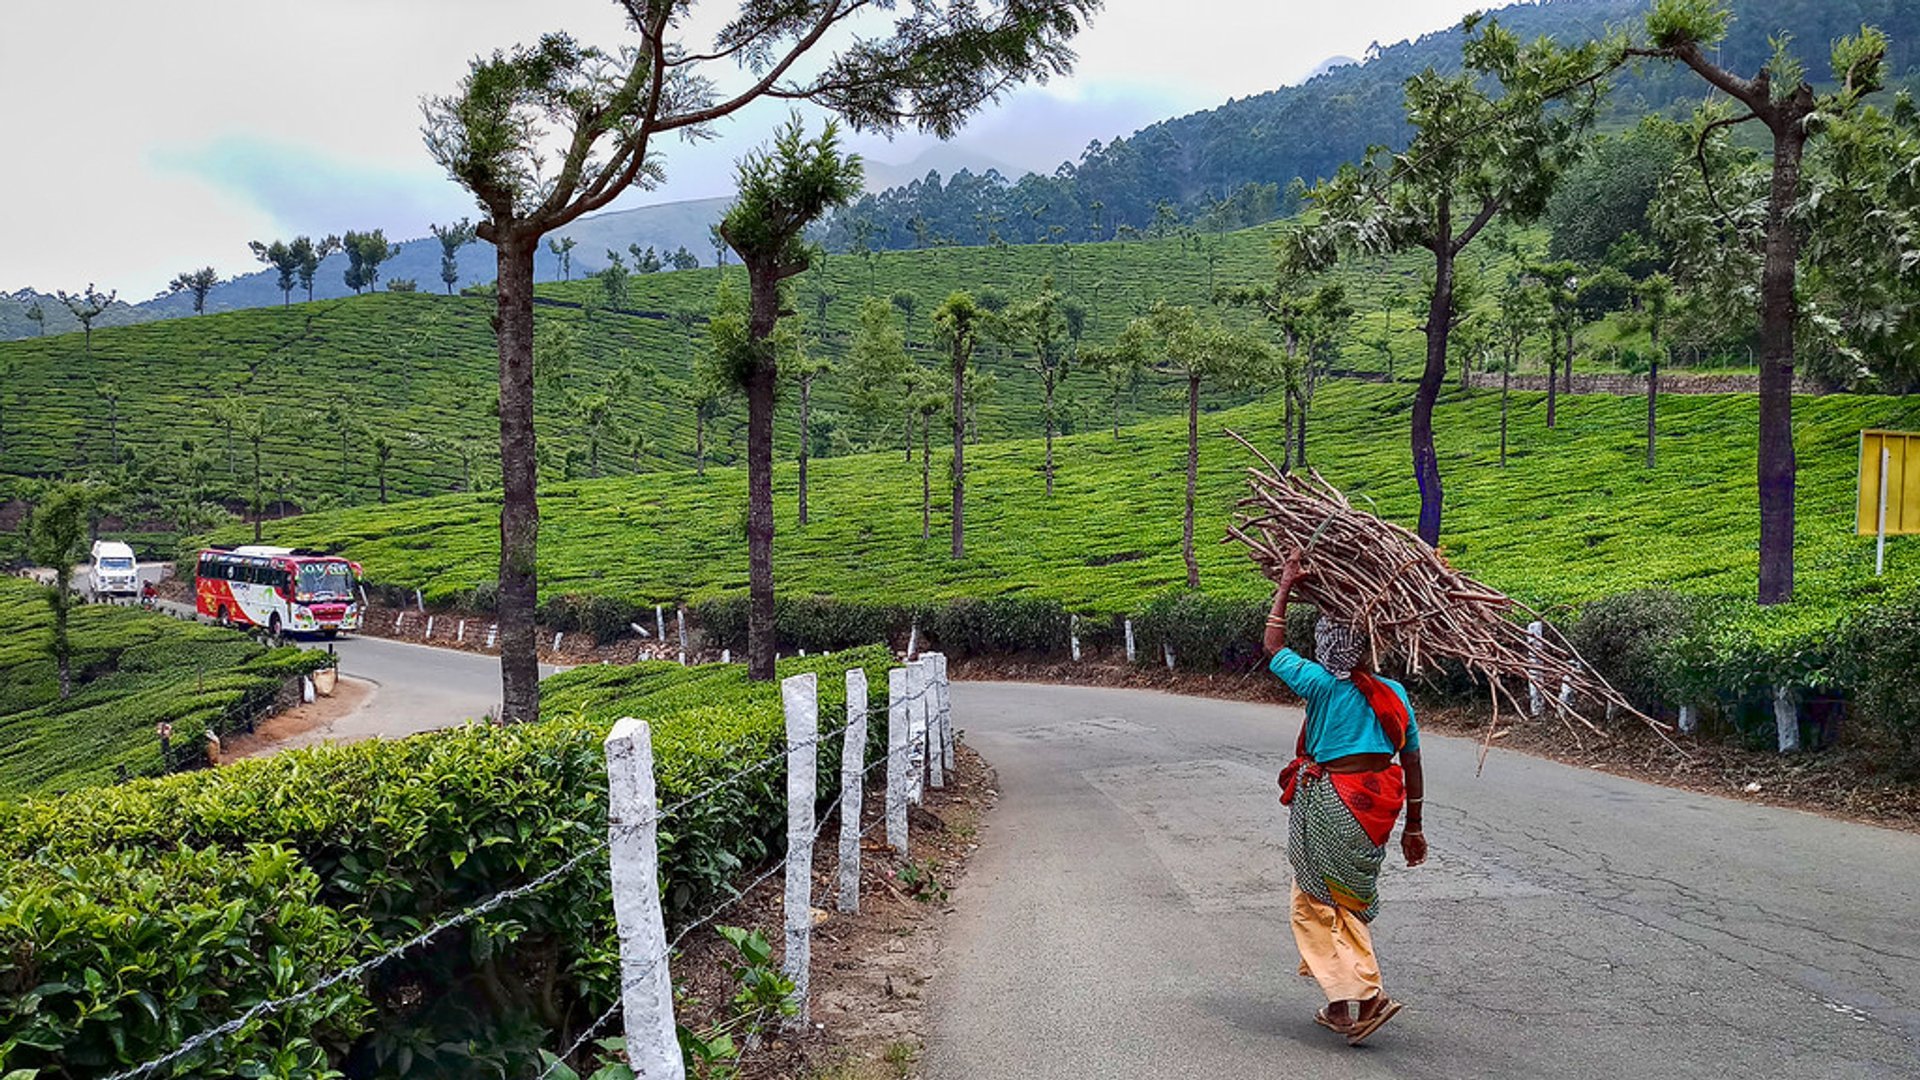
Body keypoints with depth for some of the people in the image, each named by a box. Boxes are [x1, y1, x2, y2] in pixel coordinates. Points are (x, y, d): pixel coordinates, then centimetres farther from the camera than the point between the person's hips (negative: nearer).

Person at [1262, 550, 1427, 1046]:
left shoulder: (1322, 685, -13)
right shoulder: (1396, 693, 1)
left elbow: (1273, 647, 1)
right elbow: (1411, 763, 6)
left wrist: (1286, 586, 6)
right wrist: (1413, 826, 15)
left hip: (1329, 806, -6)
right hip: (1377, 808, 6)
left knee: (1316, 904, 9)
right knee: (1350, 902, 19)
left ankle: (1366, 994, 1)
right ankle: (1341, 1005, 22)